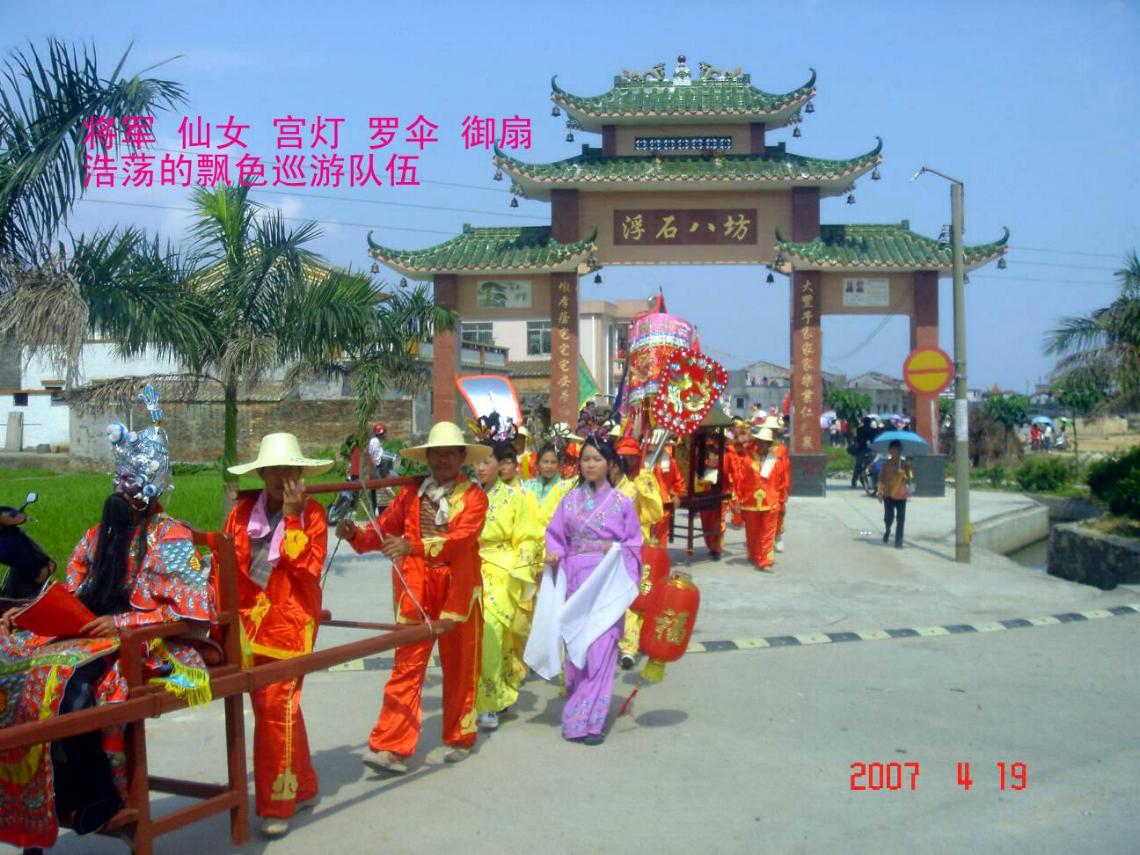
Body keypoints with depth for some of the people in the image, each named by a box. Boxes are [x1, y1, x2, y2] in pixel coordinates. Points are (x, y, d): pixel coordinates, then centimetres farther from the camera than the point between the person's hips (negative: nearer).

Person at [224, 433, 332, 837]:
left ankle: (277, 803, 2)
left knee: (276, 706, -8)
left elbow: (309, 566, -16)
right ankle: (302, 788, 28)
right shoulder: (242, 511, 5)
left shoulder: (311, 513, -3)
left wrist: (291, 516, -17)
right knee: (273, 706, 13)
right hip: (249, 622, 4)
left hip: (289, 624, -4)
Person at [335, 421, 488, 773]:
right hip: (416, 592, 2)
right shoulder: (411, 494, 6)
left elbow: (461, 538, -22)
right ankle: (392, 748, -2)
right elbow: (384, 529, 3)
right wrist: (355, 533, -18)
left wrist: (413, 547, -35)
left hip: (458, 590, -1)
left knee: (459, 667, 11)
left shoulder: (474, 496, -5)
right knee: (407, 666, -1)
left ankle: (460, 738, 28)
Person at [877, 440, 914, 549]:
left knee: (901, 519, -3)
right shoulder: (886, 463, 4)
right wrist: (880, 492, -1)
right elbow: (881, 478, 6)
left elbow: (909, 479, 0)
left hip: (901, 495, 0)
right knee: (889, 517, -7)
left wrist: (904, 476, -22)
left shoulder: (905, 464, 3)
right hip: (888, 494, 0)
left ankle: (898, 542, 4)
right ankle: (887, 531, 27)